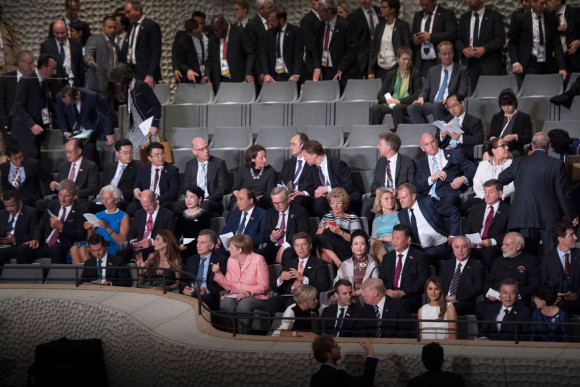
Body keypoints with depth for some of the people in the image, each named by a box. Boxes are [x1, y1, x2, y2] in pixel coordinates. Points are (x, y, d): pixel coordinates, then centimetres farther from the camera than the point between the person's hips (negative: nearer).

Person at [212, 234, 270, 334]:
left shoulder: (258, 259, -6)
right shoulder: (231, 260, 13)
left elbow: (263, 286, -11)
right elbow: (228, 286, 13)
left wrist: (248, 293, -26)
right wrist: (218, 273, -1)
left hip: (255, 296, -5)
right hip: (235, 295, 5)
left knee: (243, 305, -37)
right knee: (225, 304, -29)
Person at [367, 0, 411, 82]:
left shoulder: (403, 25, -2)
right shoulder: (380, 26, 12)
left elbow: (407, 49, -4)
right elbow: (373, 48, 13)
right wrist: (371, 71, 6)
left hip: (395, 69, -4)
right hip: (380, 70, 4)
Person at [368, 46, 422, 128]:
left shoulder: (415, 74, 12)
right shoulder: (391, 74, 22)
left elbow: (417, 95, -1)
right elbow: (380, 95, 17)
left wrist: (400, 101, -12)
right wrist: (387, 100, -8)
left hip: (406, 104, -3)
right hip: (390, 104, 3)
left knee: (397, 108, -40)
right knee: (375, 108, -30)